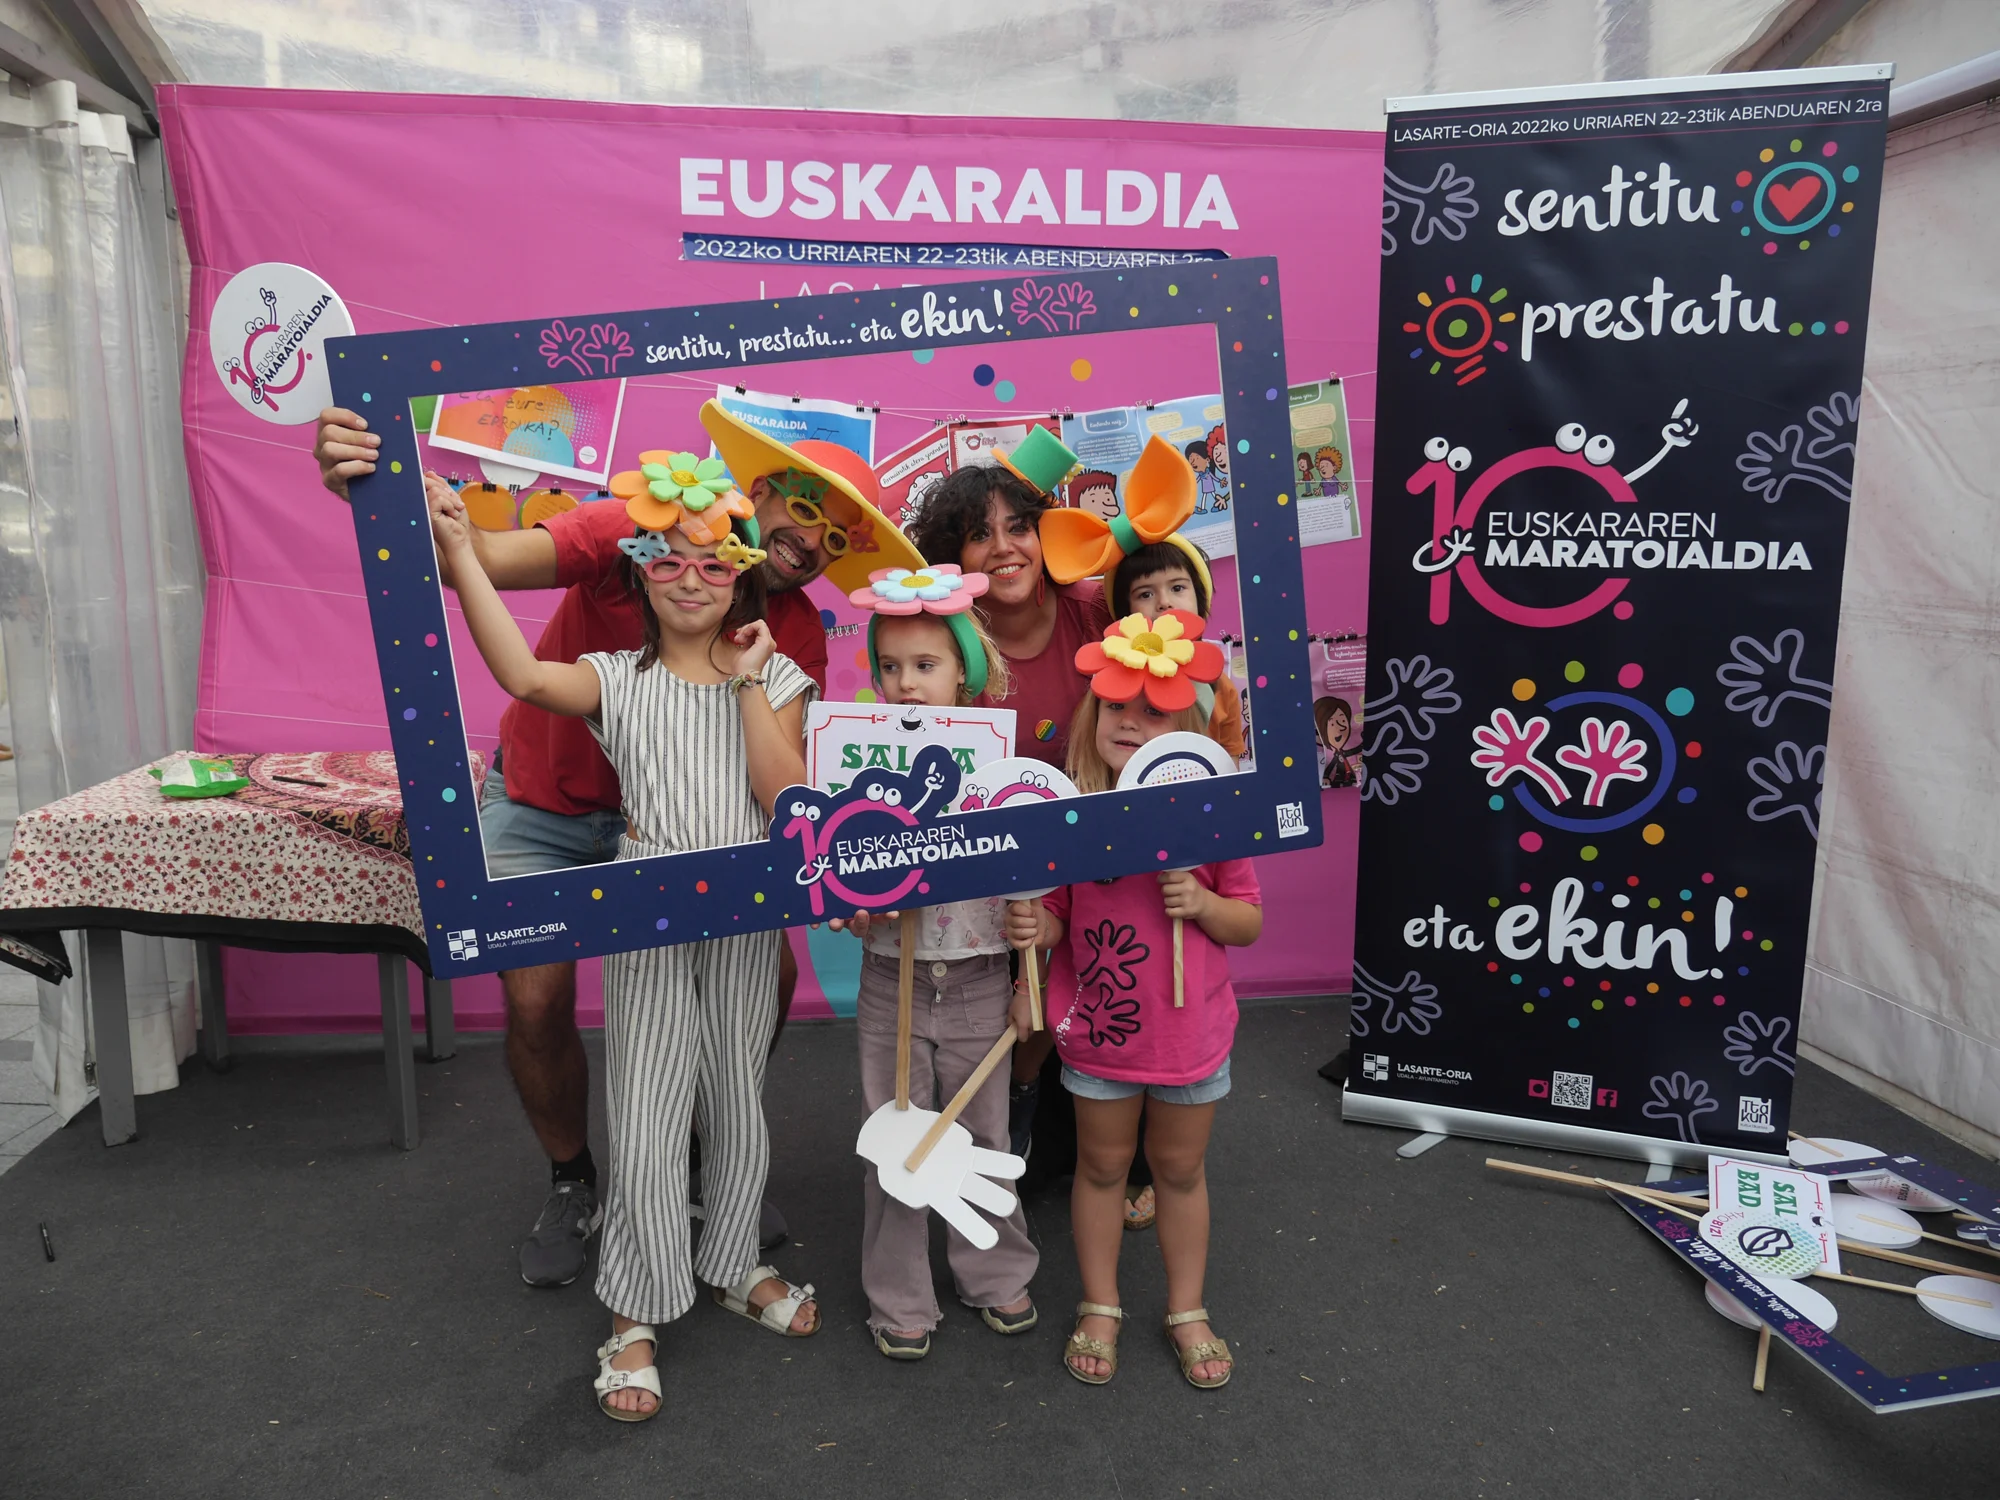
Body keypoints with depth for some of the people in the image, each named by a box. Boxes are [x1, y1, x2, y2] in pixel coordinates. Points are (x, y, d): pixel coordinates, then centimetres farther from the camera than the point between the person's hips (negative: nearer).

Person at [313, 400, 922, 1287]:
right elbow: (486, 560, -37)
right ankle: (572, 1186, 22)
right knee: (537, 1002, -9)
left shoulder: (796, 635, -13)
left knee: (768, 969, -9)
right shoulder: (639, 535, -25)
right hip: (544, 802, -2)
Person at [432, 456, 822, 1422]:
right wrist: (460, 553, -27)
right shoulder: (620, 681, -1)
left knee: (739, 1110, 16)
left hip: (747, 918, 2)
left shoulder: (774, 678, 2)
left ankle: (733, 1266, 39)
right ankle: (637, 1316, 20)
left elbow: (786, 797, -11)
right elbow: (523, 674, -23)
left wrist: (748, 685, -12)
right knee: (644, 1125, 1)